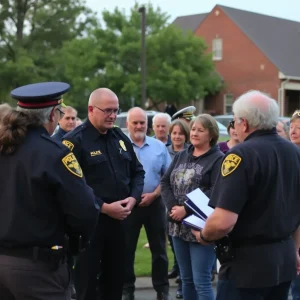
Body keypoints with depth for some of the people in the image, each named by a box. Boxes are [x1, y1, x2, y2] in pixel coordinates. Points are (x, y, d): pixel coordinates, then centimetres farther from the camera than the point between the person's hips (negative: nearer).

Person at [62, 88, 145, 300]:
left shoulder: (121, 138, 10)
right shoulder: (74, 141, -13)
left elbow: (138, 171, 18)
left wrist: (133, 198, -1)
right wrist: (104, 207, -20)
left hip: (118, 219, 7)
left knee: (115, 277, 17)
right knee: (87, 281, 2)